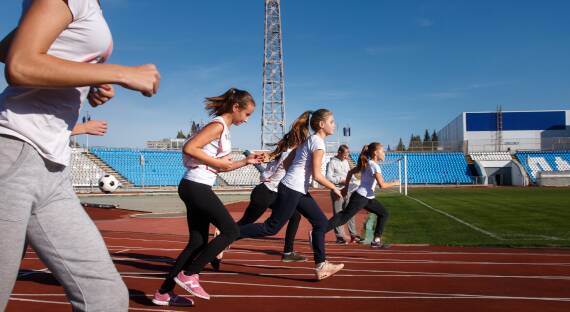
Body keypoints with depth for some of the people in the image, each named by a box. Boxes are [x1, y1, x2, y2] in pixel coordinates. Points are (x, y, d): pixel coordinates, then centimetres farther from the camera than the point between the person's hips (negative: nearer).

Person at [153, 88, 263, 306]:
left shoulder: (223, 128, 19)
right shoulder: (218, 125, -11)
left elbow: (219, 166, 24)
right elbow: (189, 148, -23)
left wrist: (247, 161, 16)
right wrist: (217, 162, -16)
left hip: (196, 188, 10)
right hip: (197, 187, -10)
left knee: (198, 242, 10)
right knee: (231, 231, -4)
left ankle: (163, 293, 16)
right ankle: (188, 275, 1)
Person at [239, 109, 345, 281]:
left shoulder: (307, 140, 16)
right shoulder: (318, 142, -12)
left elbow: (286, 163, 17)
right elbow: (317, 175, -17)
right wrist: (334, 188, -4)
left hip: (298, 191, 10)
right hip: (292, 191, -10)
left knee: (321, 222, 11)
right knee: (271, 228, -5)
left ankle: (321, 266, 16)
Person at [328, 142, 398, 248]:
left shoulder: (366, 164, 14)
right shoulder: (374, 166, -14)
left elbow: (350, 172, 18)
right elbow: (382, 185, -21)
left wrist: (346, 187, 20)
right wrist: (394, 183, -4)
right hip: (360, 197, -10)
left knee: (384, 214, 14)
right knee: (343, 217, -13)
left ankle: (376, 240, 16)